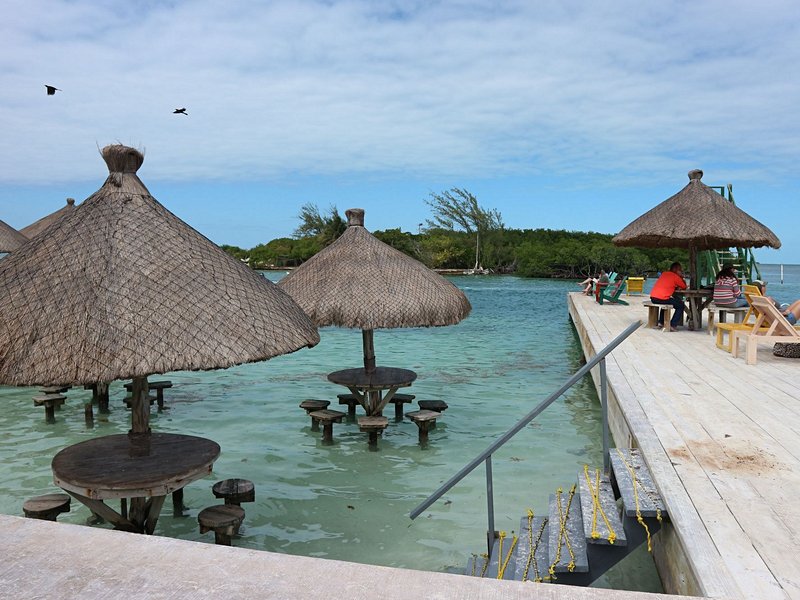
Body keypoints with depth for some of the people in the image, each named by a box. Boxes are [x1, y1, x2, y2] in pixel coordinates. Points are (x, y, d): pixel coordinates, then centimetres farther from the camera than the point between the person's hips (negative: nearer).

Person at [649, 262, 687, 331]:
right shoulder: (676, 277, 0)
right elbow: (684, 287, 10)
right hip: (662, 299, -7)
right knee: (680, 305, 12)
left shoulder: (664, 273, 20)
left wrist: (676, 287, 22)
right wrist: (681, 277, 18)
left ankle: (661, 322, 33)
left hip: (652, 298, 7)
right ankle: (672, 325, 5)